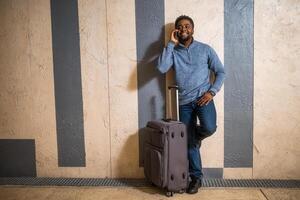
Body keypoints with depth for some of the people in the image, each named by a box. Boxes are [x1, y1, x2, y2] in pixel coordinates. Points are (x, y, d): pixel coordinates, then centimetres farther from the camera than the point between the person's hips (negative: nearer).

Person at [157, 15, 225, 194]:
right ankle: (196, 178, 21)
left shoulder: (205, 49, 5)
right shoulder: (173, 51, 7)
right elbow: (161, 68, -12)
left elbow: (221, 72, 6)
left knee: (209, 128, -27)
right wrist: (171, 44, -8)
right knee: (190, 143, 5)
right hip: (184, 102, 1)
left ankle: (197, 134, 11)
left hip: (203, 97, -1)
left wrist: (211, 92, -9)